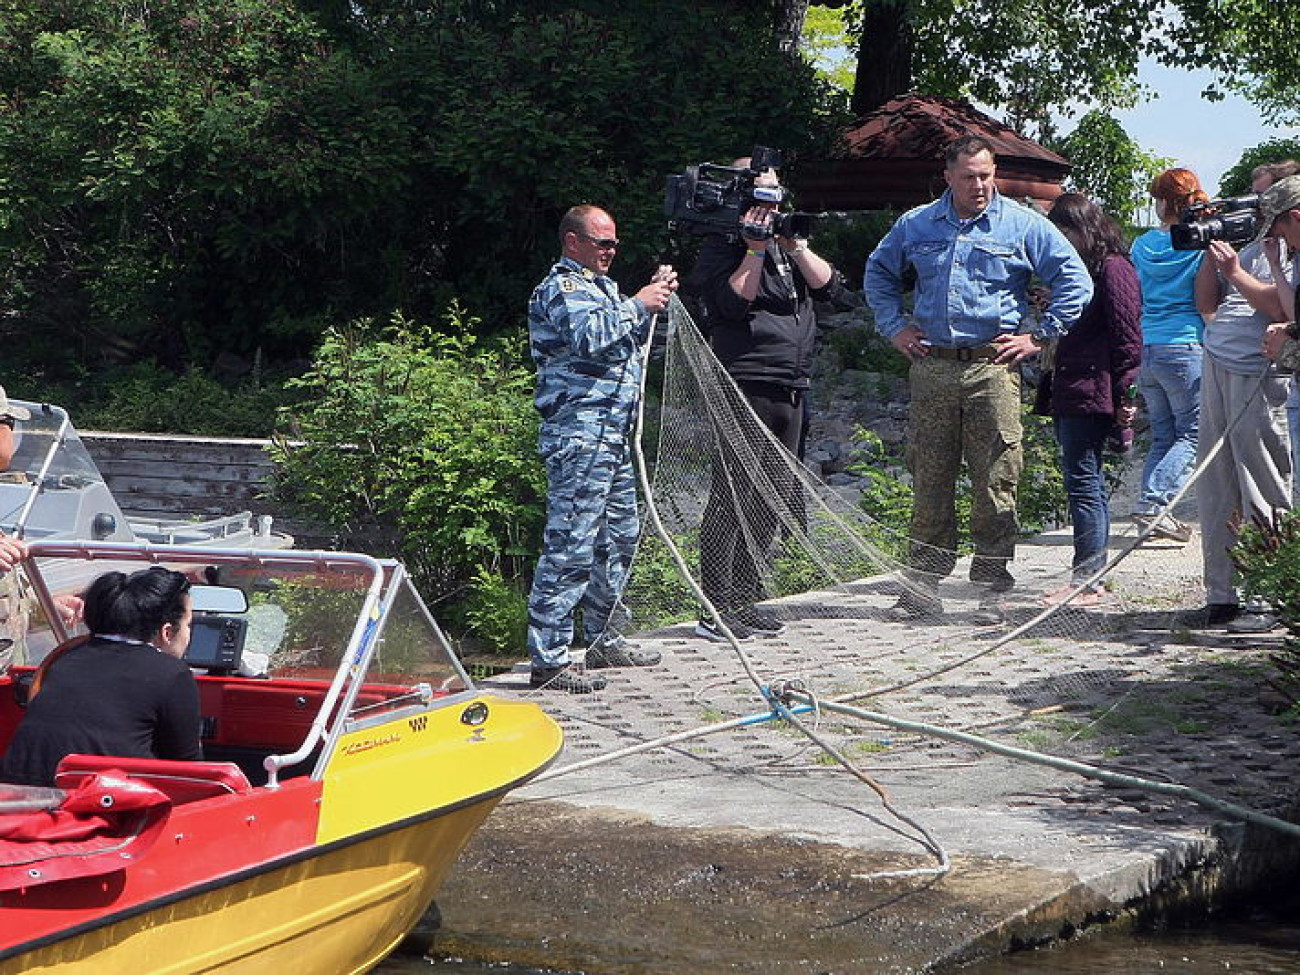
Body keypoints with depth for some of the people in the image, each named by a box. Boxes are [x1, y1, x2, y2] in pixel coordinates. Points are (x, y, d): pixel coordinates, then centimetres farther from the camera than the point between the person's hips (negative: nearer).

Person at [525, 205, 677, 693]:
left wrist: (654, 296, 12)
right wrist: (638, 304, -17)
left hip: (614, 433, 11)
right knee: (571, 545, -13)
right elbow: (589, 335, -25)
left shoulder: (601, 286, 24)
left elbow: (633, 336, 27)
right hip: (580, 430, -11)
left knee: (618, 537, 17)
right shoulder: (560, 288, -7)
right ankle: (548, 661, -13)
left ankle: (602, 640, 29)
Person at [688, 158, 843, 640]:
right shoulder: (722, 246, -2)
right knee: (733, 498, -9)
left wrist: (795, 246, -3)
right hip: (744, 388, -8)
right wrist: (755, 248, -15)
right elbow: (733, 302, -16)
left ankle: (745, 598, 20)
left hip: (791, 391, 8)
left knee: (774, 500, 11)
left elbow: (827, 284, 9)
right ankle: (715, 610, -7)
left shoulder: (786, 243, 20)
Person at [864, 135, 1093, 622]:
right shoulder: (916, 225, 11)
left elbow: (1074, 280, 3)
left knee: (995, 481, -4)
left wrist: (1039, 336, -1)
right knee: (929, 478, 5)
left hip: (993, 367, -3)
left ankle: (990, 588, 2)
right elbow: (879, 272, 26)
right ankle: (924, 584, 11)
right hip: (930, 367, 3)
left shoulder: (1024, 225, 2)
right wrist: (894, 327, 15)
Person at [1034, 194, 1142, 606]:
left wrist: (1123, 395, -15)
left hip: (1092, 396, -10)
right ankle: (1090, 577, 14)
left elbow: (1127, 336, -13)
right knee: (1086, 484, 10)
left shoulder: (1113, 268, -8)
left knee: (1083, 483, -10)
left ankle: (1088, 581, -9)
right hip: (1069, 396, 10)